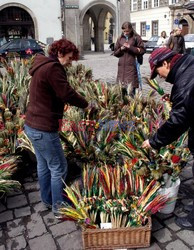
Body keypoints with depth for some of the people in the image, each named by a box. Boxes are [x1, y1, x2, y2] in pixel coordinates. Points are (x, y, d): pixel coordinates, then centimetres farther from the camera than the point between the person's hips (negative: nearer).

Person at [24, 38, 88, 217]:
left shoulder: (43, 66, 15)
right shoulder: (52, 68, -18)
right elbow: (67, 95, -21)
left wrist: (57, 116, 9)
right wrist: (86, 104, -5)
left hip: (33, 125, 10)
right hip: (43, 129, -10)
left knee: (43, 166, 20)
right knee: (58, 168, 4)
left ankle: (48, 200, 36)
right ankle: (59, 207, 19)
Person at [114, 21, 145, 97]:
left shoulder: (136, 38, 2)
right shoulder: (120, 38, 14)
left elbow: (142, 50, -3)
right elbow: (115, 53, 17)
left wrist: (130, 47, -10)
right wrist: (121, 49, -3)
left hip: (131, 66, -4)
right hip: (121, 66, 4)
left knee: (130, 89, -8)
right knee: (121, 88, 5)